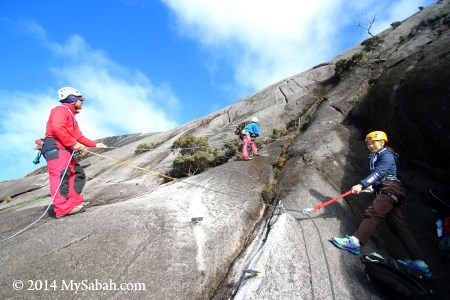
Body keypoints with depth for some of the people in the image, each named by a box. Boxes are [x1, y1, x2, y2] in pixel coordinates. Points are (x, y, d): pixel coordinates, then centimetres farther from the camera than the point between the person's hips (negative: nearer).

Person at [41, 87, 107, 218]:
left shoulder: (71, 116, 31)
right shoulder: (61, 109, 0)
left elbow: (79, 136, 29)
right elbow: (57, 128, -19)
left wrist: (95, 144, 27)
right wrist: (73, 144, -20)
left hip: (65, 150, 11)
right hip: (55, 147, -11)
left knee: (78, 174, 6)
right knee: (60, 175, -17)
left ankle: (74, 203, 6)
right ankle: (63, 208, -22)